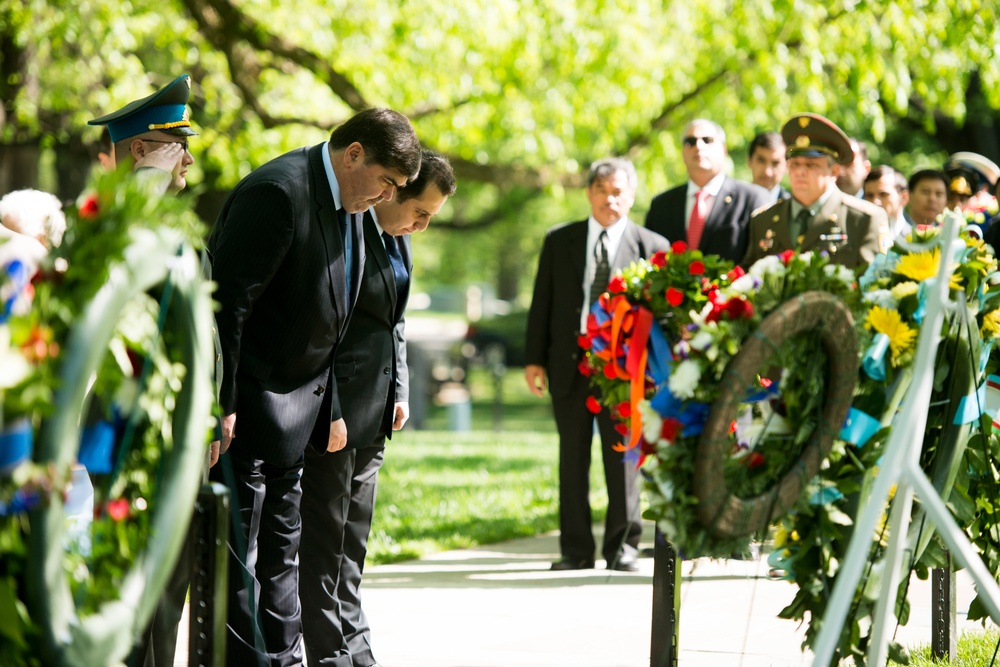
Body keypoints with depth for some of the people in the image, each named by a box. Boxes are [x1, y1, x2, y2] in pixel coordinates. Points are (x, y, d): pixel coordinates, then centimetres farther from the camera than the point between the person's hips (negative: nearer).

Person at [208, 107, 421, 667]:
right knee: (238, 549, -6)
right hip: (248, 404, -10)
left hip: (294, 403, 10)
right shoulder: (279, 193, -19)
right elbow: (227, 301, -22)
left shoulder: (349, 206, 11)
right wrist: (221, 407, -24)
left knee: (282, 546, 15)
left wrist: (332, 407, 16)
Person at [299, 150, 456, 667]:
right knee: (324, 539, -2)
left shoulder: (397, 239, 14)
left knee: (353, 541, 14)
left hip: (374, 414, 9)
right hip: (332, 410, -9)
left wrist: (399, 392, 14)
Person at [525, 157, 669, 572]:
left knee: (622, 456, 0)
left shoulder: (651, 246, 3)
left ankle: (622, 546, 9)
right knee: (572, 457, 5)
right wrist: (534, 359, 3)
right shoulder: (559, 241, 11)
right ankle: (576, 549, 11)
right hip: (569, 362, 3)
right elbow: (542, 303, 10)